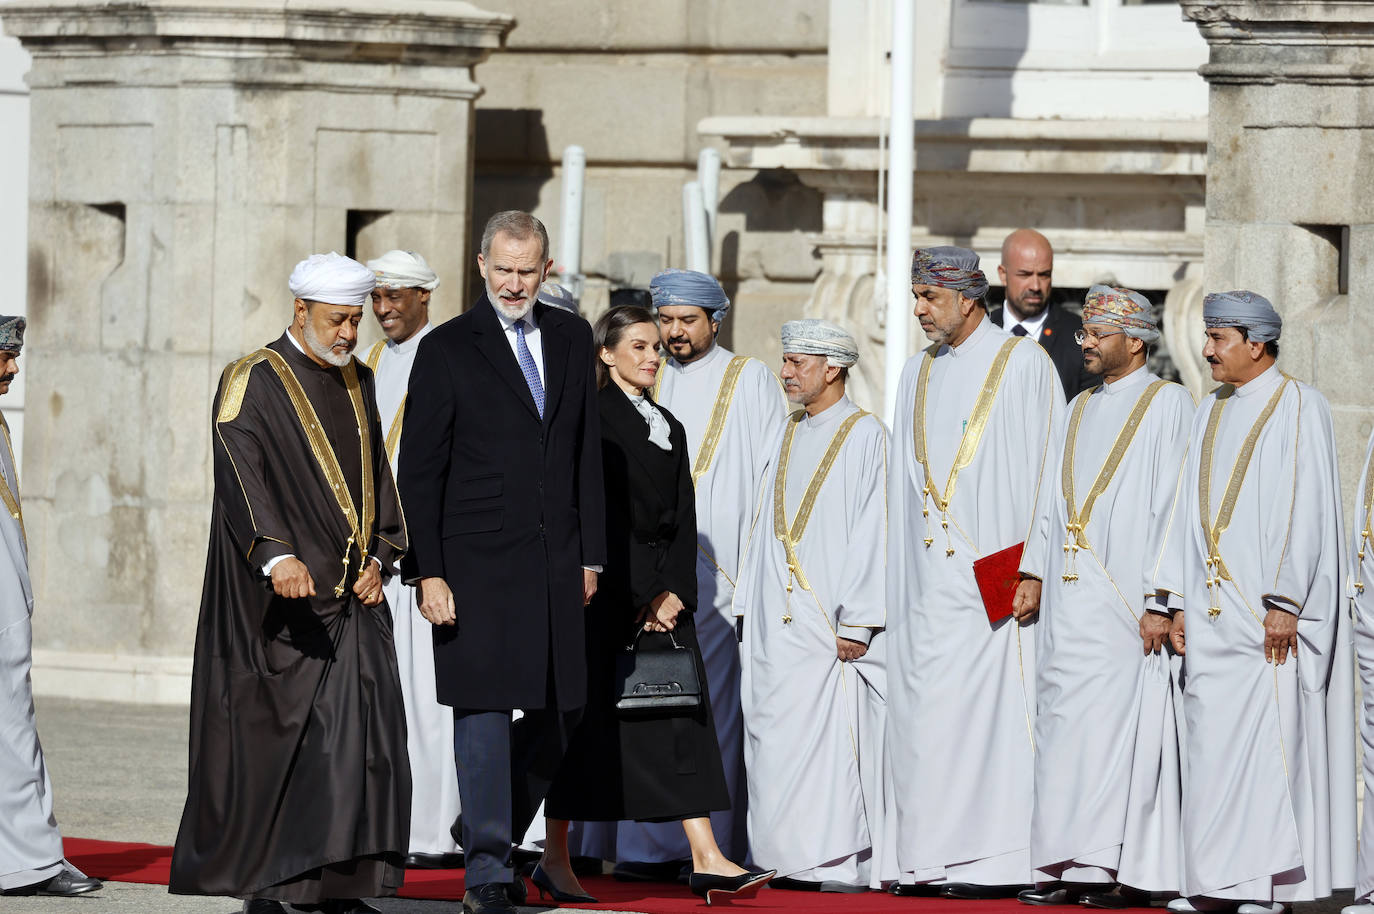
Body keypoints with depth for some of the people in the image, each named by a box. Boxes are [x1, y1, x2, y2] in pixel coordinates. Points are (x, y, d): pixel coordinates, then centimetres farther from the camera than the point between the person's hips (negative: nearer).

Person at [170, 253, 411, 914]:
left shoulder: (357, 382, 15)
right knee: (271, 734, -3)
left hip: (352, 592, 6)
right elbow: (242, 473, -19)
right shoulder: (252, 382, -7)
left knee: (362, 730, -3)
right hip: (279, 604, -6)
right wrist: (276, 555, -33)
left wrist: (379, 555, 3)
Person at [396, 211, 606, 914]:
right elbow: (419, 471, -3)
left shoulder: (571, 339, 12)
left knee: (561, 712, 6)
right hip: (477, 560, -4)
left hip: (557, 562, 5)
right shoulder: (447, 350, -2)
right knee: (484, 708, -7)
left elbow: (588, 453, 15)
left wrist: (591, 554, 10)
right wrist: (427, 572, -10)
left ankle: (489, 828, 26)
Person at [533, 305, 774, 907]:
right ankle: (556, 861, 5)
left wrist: (674, 592, -3)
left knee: (682, 717, -2)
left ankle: (706, 859, -8)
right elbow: (603, 514, -11)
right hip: (605, 589, -6)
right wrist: (640, 597, -13)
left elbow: (683, 519, 11)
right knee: (586, 717, -3)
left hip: (662, 594, 6)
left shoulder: (670, 429, 17)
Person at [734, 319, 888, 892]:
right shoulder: (790, 438, 17)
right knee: (774, 736, 3)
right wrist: (748, 605, 14)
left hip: (829, 620, -7)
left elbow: (872, 533, -9)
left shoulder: (865, 436, -4)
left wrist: (857, 622, -14)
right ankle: (787, 860, 7)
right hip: (775, 623, 7)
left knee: (833, 735, -8)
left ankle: (841, 863, -5)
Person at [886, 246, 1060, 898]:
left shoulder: (1024, 365, -2)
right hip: (928, 583, 6)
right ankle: (937, 861, 5)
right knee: (927, 715, 2)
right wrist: (900, 579, 14)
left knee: (990, 709, -8)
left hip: (995, 578, -6)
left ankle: (995, 861, -6)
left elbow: (1048, 471, -6)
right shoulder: (918, 375, 17)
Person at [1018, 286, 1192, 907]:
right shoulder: (1080, 411, 20)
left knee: (1122, 723, -9)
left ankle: (1130, 868, -7)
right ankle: (1073, 866, 4)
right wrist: (1034, 572, 8)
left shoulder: (1168, 406, -2)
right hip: (1069, 601, 7)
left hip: (1126, 598, -7)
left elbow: (1174, 507, -9)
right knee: (1064, 725, 3)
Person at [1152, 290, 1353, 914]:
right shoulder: (1211, 413, 16)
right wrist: (1179, 604, 11)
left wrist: (1284, 603, -18)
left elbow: (1306, 510, -12)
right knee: (1210, 737, 4)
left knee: (1265, 735, -9)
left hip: (1268, 610, -7)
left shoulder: (1298, 408, -6)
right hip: (1211, 607, 7)